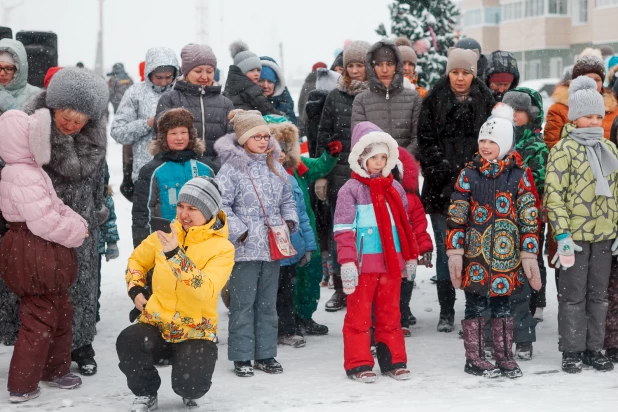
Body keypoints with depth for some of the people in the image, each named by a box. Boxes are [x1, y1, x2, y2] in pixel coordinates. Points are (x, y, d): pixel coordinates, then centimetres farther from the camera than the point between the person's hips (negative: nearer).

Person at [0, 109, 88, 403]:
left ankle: (55, 370, 34)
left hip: (46, 257, 11)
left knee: (60, 312, 21)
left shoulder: (31, 171, 13)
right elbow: (45, 221, -29)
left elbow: (55, 206, 18)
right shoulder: (24, 177, -23)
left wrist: (77, 223, 2)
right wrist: (77, 232, -14)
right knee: (39, 320, -3)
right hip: (34, 257, -11)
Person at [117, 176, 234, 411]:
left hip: (196, 329, -3)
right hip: (157, 322, 3)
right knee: (127, 343, -29)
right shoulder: (165, 236, 0)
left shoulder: (222, 248, -13)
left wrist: (176, 255, -36)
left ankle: (190, 391, 20)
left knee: (190, 388, -22)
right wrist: (135, 289, 4)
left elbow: (206, 290, -30)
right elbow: (137, 259, 21)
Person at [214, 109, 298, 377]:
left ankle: (265, 355, 21)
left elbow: (287, 199, 22)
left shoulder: (275, 167, 12)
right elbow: (221, 205, -12)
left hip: (272, 247, 6)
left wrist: (290, 220, 5)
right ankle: (242, 357, 8)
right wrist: (239, 231, -15)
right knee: (243, 304, 0)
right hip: (244, 248, -6)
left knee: (268, 304, 12)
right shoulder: (231, 169, -8)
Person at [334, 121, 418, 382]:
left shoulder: (395, 188, 12)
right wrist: (347, 262, -16)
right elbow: (343, 229, -9)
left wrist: (411, 257, 19)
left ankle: (393, 361, 19)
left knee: (390, 313, 11)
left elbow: (404, 225, 20)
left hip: (391, 262, 5)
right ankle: (358, 363, 8)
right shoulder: (351, 190, -4)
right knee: (359, 314, 1)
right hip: (363, 263, -5)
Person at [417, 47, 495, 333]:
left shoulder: (486, 101, 8)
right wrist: (441, 169, -9)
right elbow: (426, 141, 3)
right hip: (442, 186, 0)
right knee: (445, 250, 1)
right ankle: (446, 312, 7)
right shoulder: (434, 101, 7)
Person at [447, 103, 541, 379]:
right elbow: (456, 216, 1)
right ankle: (474, 358, 13)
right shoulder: (469, 173, 1)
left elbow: (529, 217, 1)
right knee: (476, 303, 4)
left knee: (502, 304, 8)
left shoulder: (520, 175, 1)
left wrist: (529, 255, -3)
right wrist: (454, 252, -4)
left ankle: (504, 356, 19)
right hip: (475, 253, 0)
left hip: (506, 254, 0)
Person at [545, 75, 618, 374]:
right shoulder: (564, 150, -7)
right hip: (575, 235, -5)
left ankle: (594, 349, 19)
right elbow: (553, 194, -12)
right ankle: (572, 352, 9)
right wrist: (562, 235, -18)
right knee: (573, 294, 1)